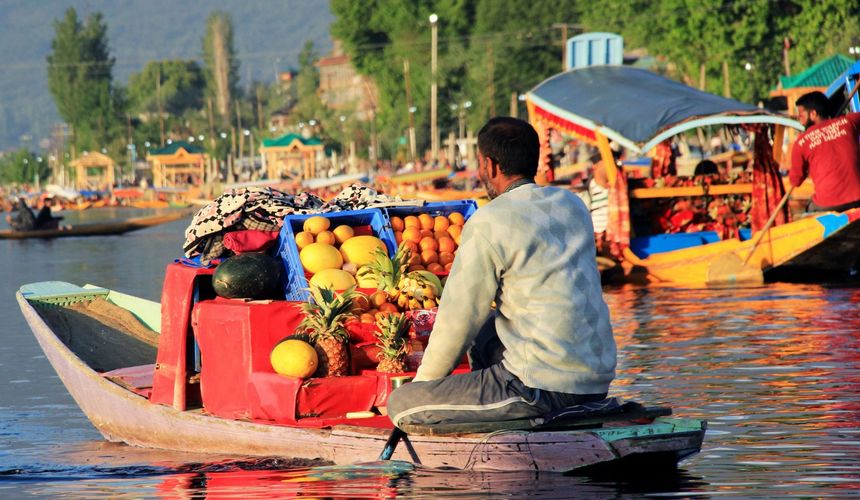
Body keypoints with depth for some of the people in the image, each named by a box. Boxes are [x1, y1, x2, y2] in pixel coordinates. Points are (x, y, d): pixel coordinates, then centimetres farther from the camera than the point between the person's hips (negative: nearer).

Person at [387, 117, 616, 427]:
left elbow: (458, 319, -6)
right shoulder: (572, 205, 13)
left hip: (544, 389, -8)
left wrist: (423, 381, 10)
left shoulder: (488, 224, -10)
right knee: (483, 333, 34)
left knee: (401, 404, -1)